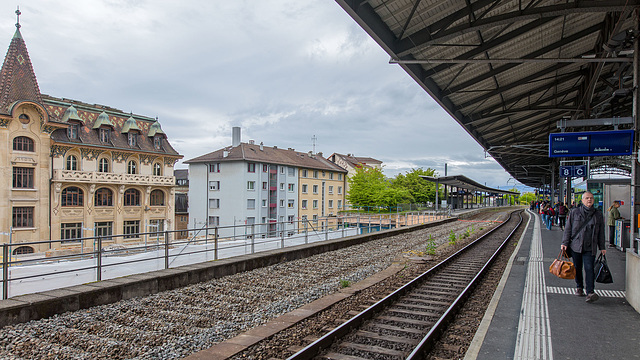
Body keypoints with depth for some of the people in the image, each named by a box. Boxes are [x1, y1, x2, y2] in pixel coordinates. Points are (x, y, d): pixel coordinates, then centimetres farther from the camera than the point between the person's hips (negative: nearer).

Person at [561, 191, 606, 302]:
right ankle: (579, 287, 28)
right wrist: (565, 243, -1)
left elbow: (601, 233, 15)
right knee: (577, 268, 9)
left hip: (590, 248, 0)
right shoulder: (574, 212, 4)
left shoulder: (598, 215, 9)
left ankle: (590, 292, -12)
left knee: (589, 268, -10)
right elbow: (568, 229, 5)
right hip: (576, 246, 0)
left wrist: (602, 247, 13)